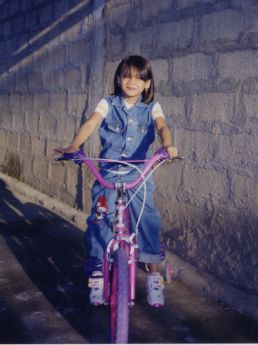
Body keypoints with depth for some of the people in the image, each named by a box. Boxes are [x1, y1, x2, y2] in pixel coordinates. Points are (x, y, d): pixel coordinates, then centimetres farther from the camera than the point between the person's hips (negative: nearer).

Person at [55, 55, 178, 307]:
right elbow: (91, 123, -15)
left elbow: (162, 126, -17)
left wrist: (168, 145, -40)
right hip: (108, 173, 0)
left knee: (148, 220, -7)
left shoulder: (151, 107, 3)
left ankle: (154, 274, 12)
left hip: (139, 174, 0)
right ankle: (97, 273, 17)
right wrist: (74, 146, -34)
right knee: (99, 220, -3)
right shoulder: (108, 104, 1)